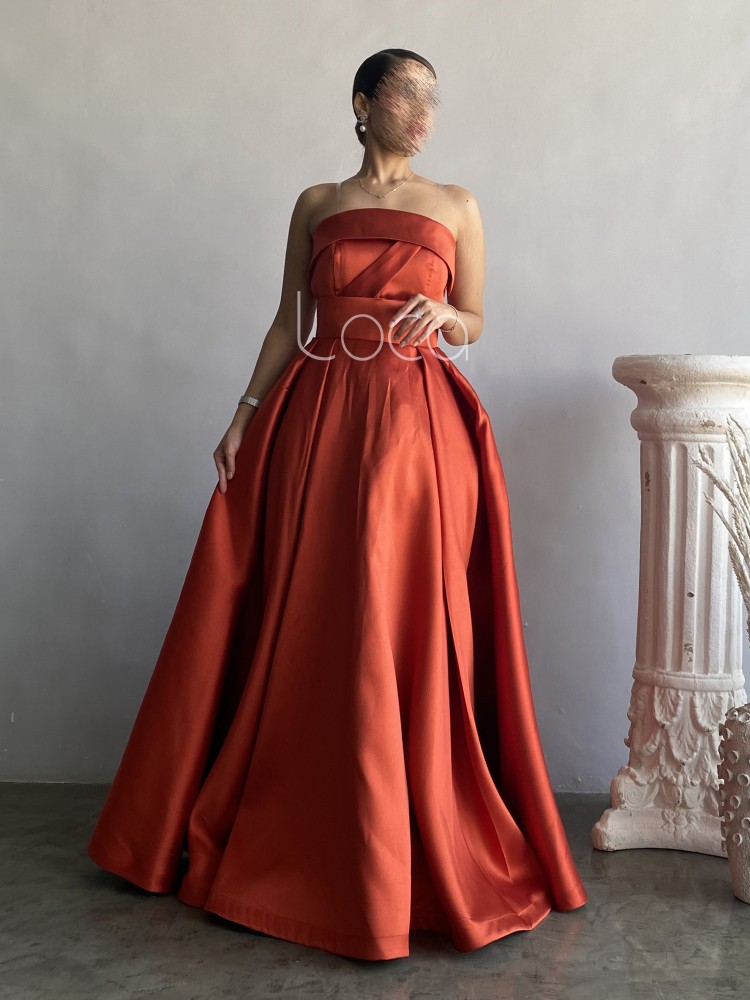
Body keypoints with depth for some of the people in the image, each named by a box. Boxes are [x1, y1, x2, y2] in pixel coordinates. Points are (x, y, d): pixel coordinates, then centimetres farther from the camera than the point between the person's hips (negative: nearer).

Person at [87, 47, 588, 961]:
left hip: (419, 428, -1)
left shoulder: (456, 205, 11)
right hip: (315, 422, 1)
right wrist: (246, 412, 3)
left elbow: (474, 324, 13)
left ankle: (419, 846, 10)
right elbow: (288, 320, 12)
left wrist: (443, 313, -10)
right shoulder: (317, 204, 13)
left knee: (409, 630, -4)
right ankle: (287, 835, 19)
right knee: (299, 626, 2)